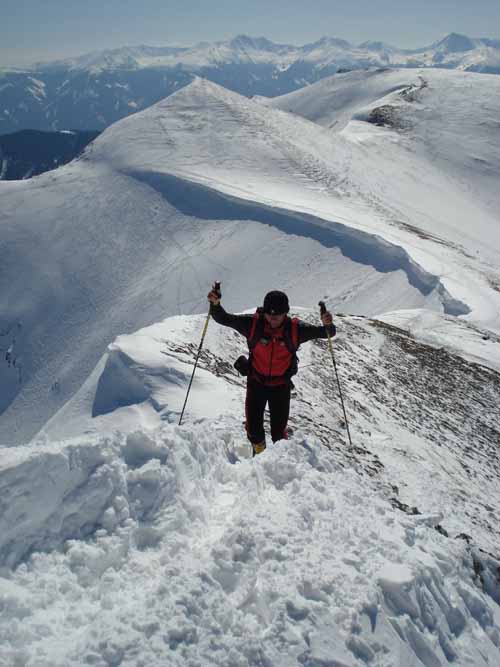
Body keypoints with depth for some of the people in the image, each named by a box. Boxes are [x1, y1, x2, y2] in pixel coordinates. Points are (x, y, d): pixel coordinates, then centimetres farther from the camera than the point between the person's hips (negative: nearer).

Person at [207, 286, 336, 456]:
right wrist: (215, 304, -30)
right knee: (253, 427, 7)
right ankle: (259, 453, 38)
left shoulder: (295, 329, -16)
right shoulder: (253, 324, -16)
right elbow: (224, 319, -11)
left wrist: (328, 325, -36)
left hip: (281, 385, 0)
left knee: (279, 429, 7)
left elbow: (326, 332, -12)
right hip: (256, 382, 1)